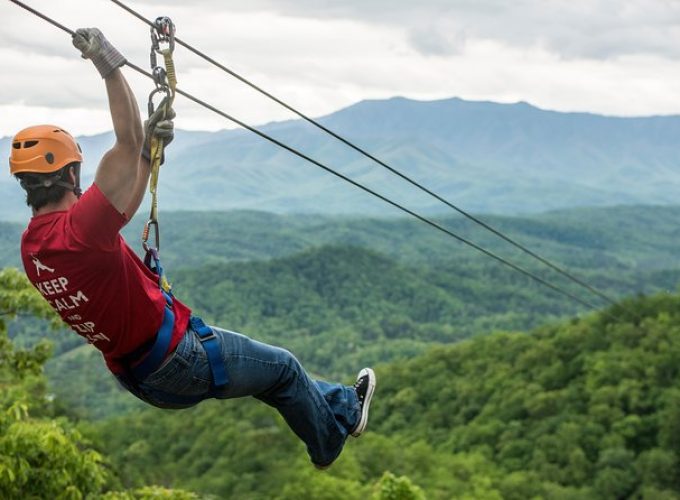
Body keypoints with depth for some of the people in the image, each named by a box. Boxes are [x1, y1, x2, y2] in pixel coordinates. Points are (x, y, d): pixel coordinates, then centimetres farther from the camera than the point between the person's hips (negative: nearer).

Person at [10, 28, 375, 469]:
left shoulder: (32, 246, 0)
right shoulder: (78, 228, -30)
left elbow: (124, 206, 13)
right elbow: (128, 140, -33)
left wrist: (149, 152, 10)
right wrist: (110, 64, -27)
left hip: (139, 375, 9)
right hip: (178, 359, -9)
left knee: (270, 368, 28)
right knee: (283, 367, 16)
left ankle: (341, 403, 48)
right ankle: (338, 431, 41)